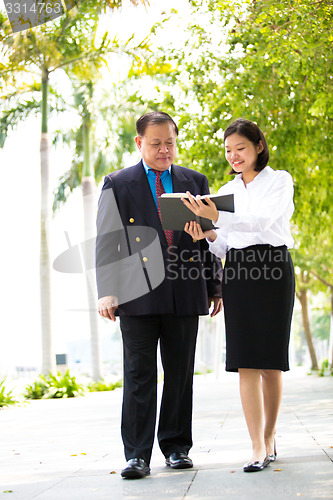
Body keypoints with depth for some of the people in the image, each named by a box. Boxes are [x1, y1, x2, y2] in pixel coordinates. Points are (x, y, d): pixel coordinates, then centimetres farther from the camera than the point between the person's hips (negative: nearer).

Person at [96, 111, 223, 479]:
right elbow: (107, 242, 2)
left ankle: (176, 447, 17)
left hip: (185, 293, 2)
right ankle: (137, 455, -1)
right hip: (137, 294, -2)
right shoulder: (117, 185, 8)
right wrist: (107, 291, -8)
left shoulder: (195, 182, 14)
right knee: (139, 374, -4)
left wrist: (215, 286, 11)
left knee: (180, 373, 6)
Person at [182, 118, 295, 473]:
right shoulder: (226, 192, 17)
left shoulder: (279, 181, 3)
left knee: (271, 360, 0)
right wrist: (208, 235, -7)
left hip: (272, 269, -3)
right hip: (236, 272, 3)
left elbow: (262, 221, -15)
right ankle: (258, 448, -7)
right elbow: (223, 248, 15)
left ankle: (269, 437, 16)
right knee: (246, 362, -6)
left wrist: (217, 218, -29)